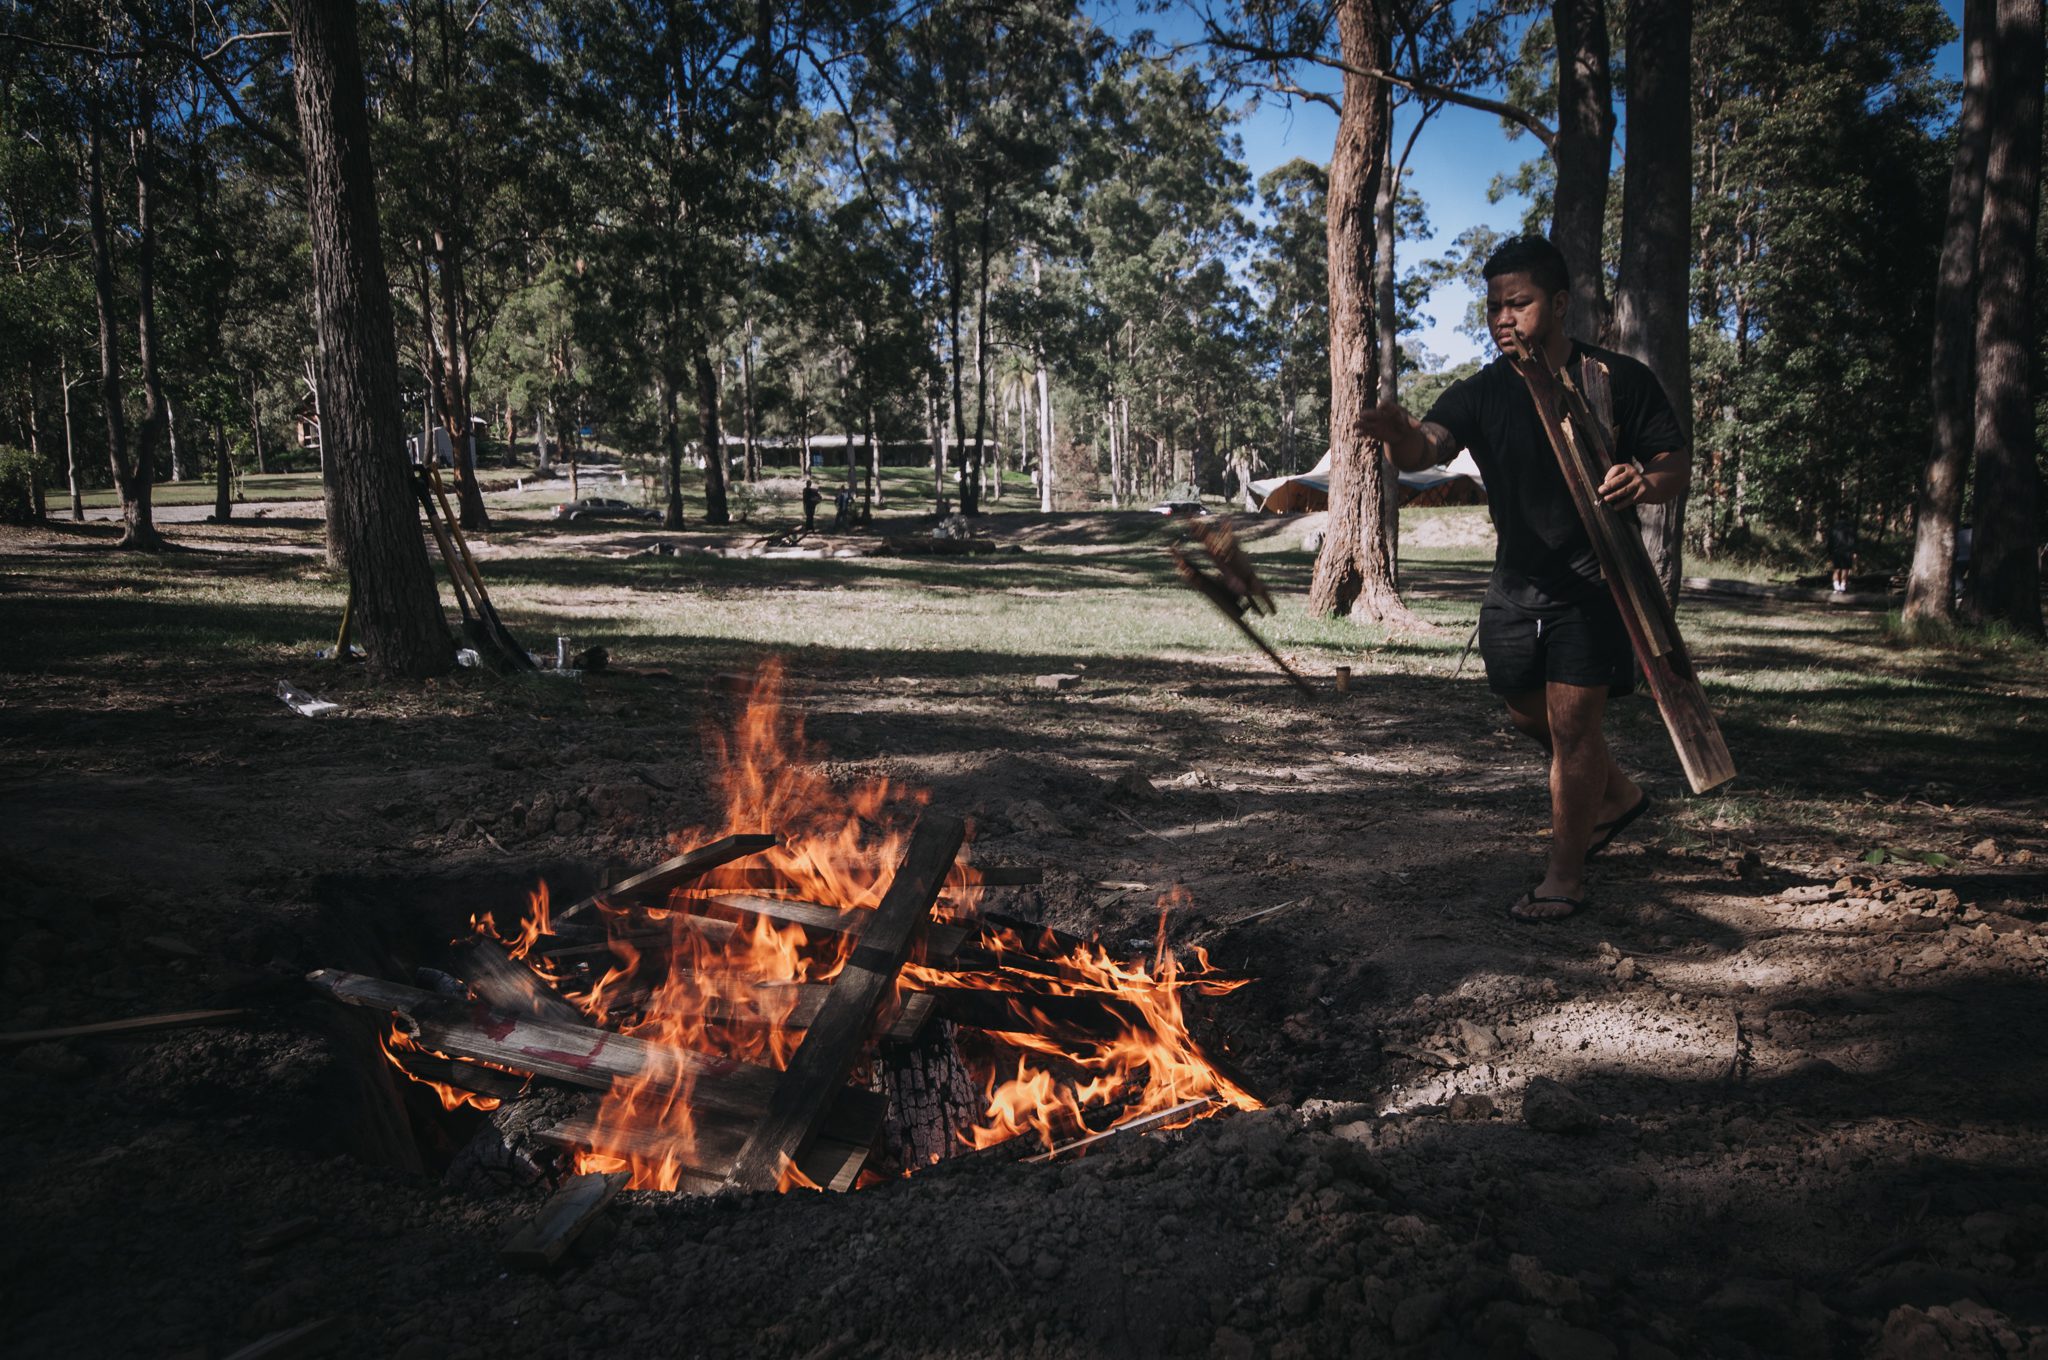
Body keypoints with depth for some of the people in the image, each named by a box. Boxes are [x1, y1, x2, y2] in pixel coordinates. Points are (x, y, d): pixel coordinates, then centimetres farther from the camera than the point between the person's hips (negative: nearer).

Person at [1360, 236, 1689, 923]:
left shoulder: (1620, 380, -6)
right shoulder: (1481, 394, 0)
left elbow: (1678, 466, -1)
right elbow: (1429, 446, -20)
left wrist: (1644, 482, -26)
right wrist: (1403, 437, -46)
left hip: (1593, 584, -5)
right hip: (1515, 583, 5)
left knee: (1572, 721, -7)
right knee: (1533, 717, 18)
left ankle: (1565, 876, 7)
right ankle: (1618, 796, 46)